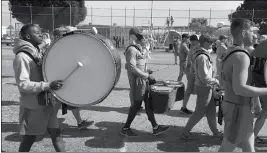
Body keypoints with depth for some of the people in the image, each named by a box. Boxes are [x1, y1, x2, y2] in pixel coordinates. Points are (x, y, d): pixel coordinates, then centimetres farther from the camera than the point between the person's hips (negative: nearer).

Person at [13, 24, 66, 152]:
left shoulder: (38, 53, 10)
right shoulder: (22, 57, -17)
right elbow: (23, 84, -24)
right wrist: (48, 85, -30)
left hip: (47, 102, 8)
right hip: (33, 106, -8)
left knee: (56, 132, 11)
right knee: (30, 137, 8)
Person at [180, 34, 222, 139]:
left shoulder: (199, 54, 7)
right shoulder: (203, 57, -24)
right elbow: (204, 77, -26)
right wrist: (215, 81, -11)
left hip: (205, 87, 10)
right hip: (204, 88, -10)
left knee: (211, 110, 18)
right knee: (199, 112, 2)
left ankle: (215, 132, 32)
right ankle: (185, 133, 14)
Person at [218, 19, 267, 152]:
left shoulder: (230, 53, 9)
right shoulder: (241, 56, -22)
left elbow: (223, 83, 16)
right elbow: (239, 88, -30)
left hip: (232, 104, 10)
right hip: (238, 110, -10)